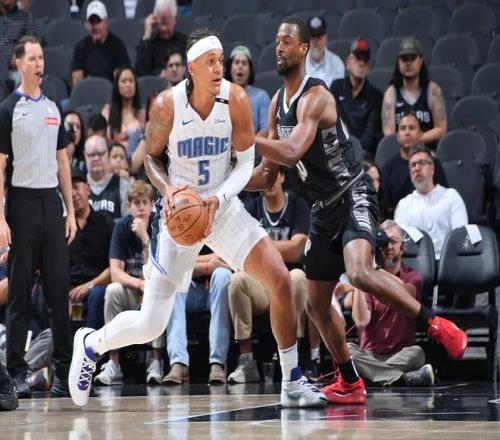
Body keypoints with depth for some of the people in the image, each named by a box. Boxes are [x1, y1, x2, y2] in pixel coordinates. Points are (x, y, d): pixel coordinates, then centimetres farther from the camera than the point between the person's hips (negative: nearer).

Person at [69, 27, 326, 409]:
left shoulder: (236, 100, -12)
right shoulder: (167, 104, -16)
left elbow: (246, 163, -6)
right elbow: (151, 157, -1)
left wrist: (218, 198, -22)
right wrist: (166, 188, -20)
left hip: (223, 206, 2)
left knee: (280, 280, -14)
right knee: (151, 325, -4)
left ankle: (293, 384, 1)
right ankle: (91, 344, 29)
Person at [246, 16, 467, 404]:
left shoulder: (316, 96, -17)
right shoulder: (277, 103, 10)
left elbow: (291, 153, -32)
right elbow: (268, 174, 14)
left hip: (354, 197, -9)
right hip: (324, 208, 9)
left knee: (360, 273, -33)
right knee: (317, 304, 11)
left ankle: (436, 325, -19)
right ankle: (350, 384, 24)